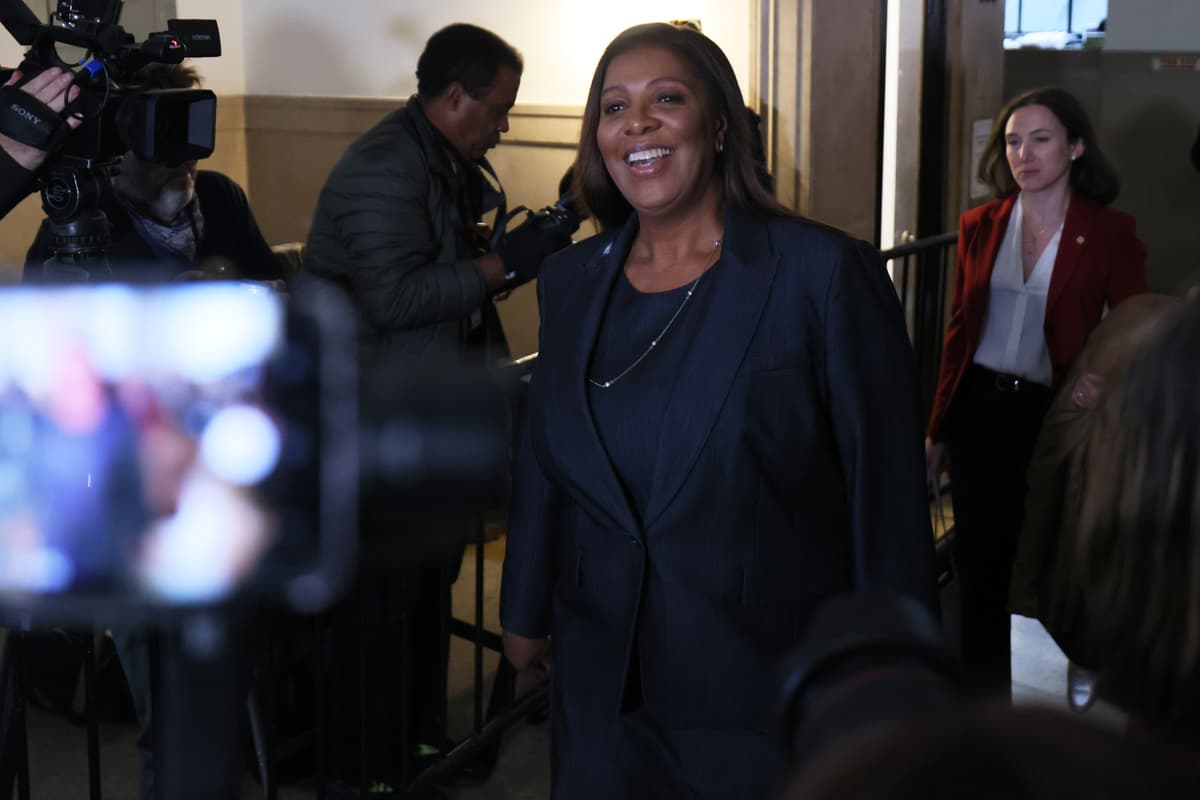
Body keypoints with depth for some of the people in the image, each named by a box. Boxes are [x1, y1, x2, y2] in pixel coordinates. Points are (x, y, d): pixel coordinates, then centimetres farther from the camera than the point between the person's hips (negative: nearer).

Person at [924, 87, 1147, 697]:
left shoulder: (1110, 234, -5)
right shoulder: (980, 226, 4)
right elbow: (958, 331, 9)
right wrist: (938, 428, 9)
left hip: (1054, 415, -3)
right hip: (980, 410, 3)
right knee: (979, 561, 9)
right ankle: (983, 696, 24)